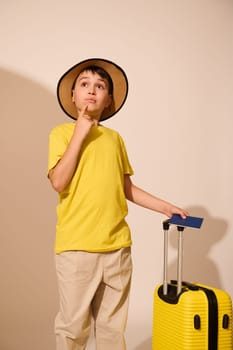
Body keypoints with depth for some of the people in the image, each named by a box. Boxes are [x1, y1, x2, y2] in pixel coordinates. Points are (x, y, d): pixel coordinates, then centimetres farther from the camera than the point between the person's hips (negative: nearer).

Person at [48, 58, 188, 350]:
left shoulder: (114, 138, 13)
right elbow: (59, 182, -12)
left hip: (117, 246, 4)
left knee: (113, 326, 11)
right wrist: (80, 133, -9)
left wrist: (165, 207, 11)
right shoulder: (62, 132, 2)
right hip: (76, 246, -3)